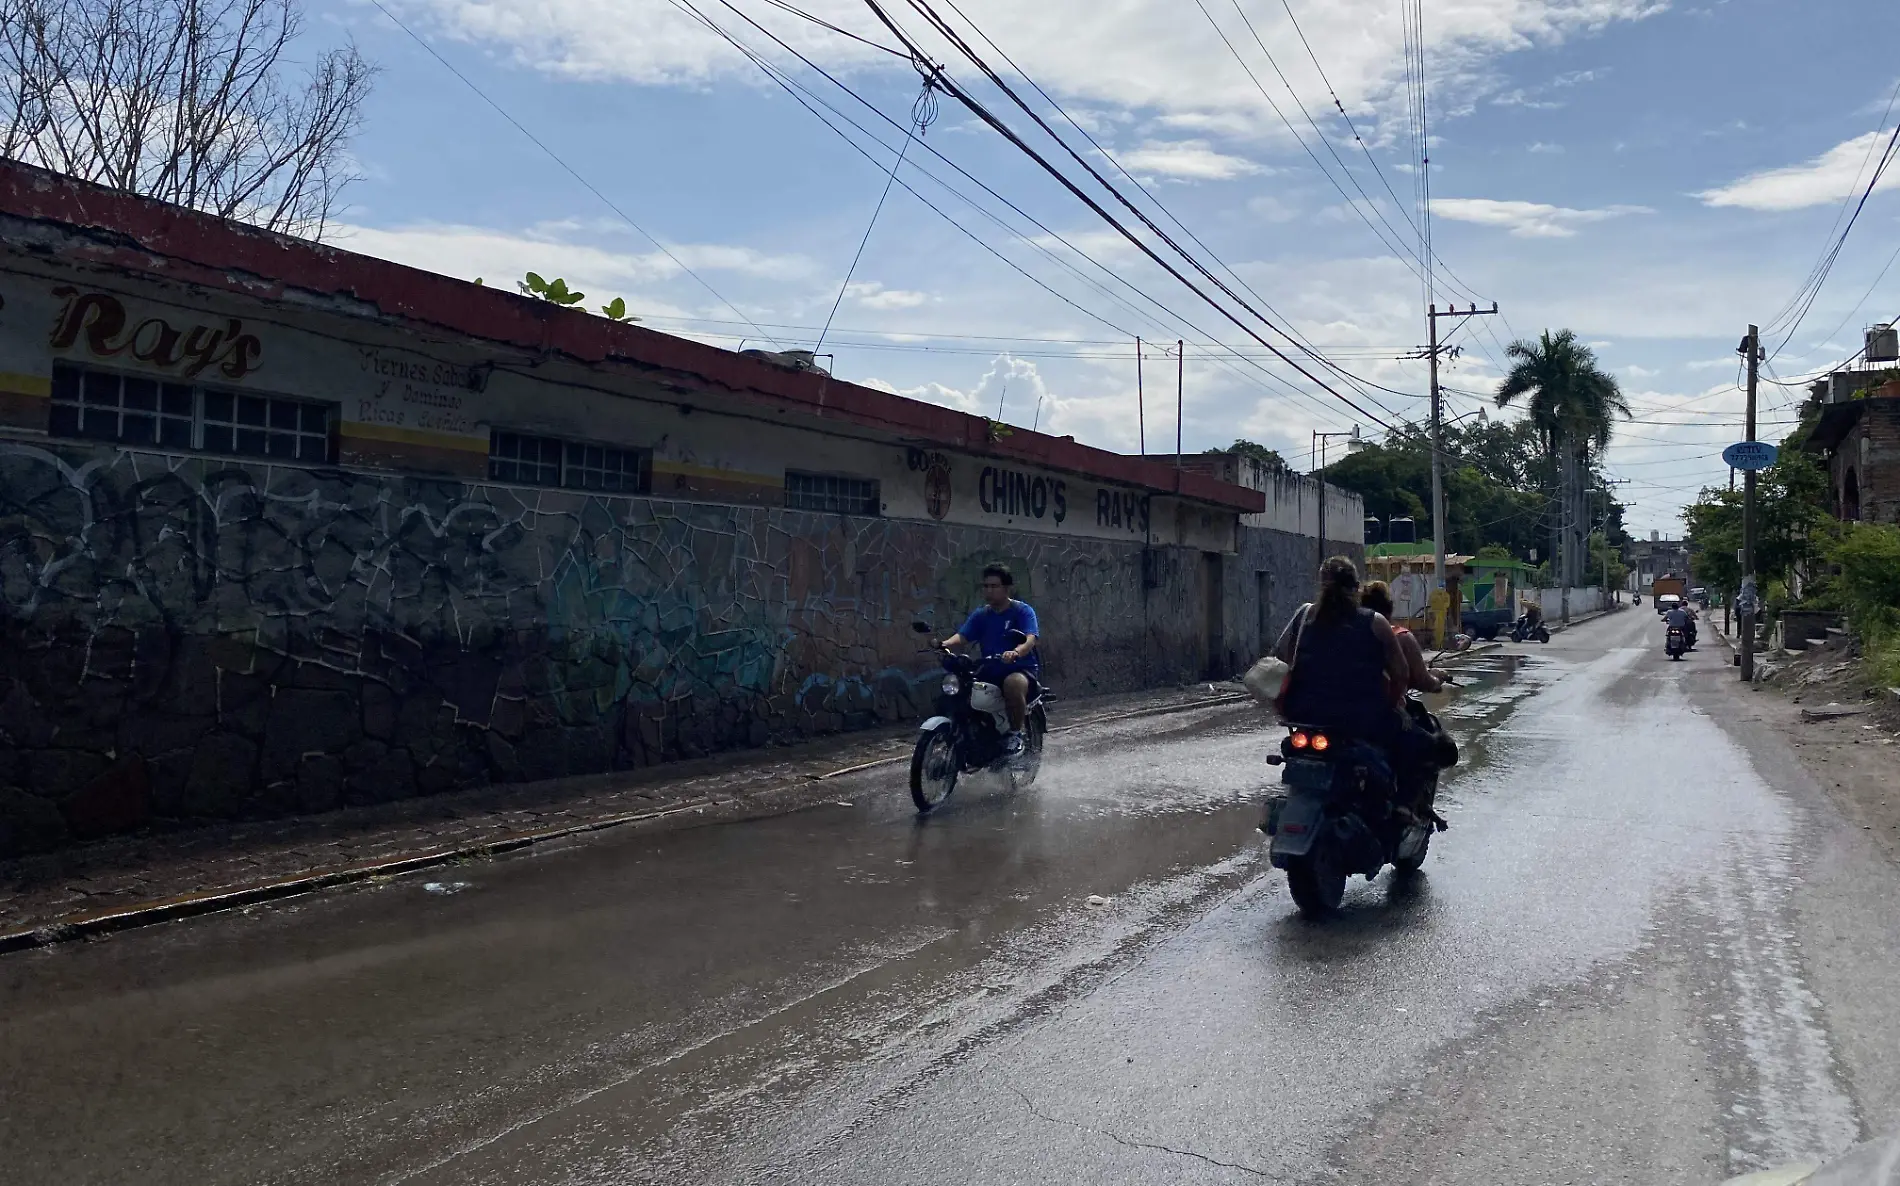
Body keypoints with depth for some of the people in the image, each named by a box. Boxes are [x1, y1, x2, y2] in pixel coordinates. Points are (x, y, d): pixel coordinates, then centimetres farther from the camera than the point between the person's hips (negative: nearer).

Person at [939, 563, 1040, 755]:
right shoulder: (980, 614, 10)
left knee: (1013, 684, -38)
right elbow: (962, 635, -5)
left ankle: (1016, 733, -16)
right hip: (990, 670, 5)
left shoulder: (1022, 611, -4)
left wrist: (1016, 652, -44)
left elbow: (1030, 639, -21)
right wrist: (945, 644, -29)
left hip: (1021, 668, -5)